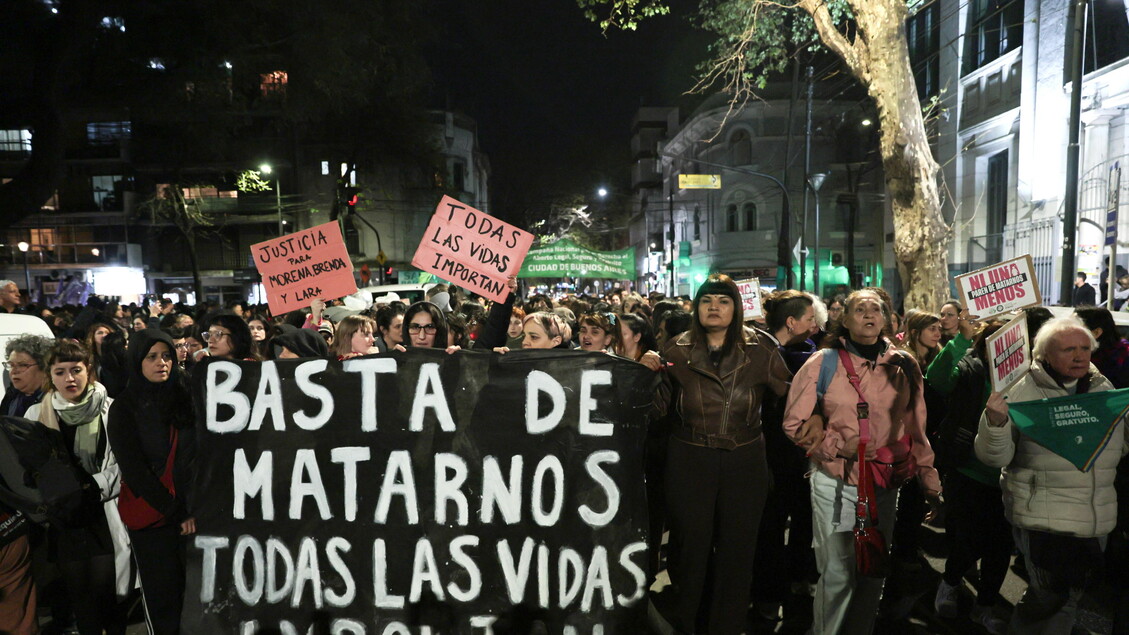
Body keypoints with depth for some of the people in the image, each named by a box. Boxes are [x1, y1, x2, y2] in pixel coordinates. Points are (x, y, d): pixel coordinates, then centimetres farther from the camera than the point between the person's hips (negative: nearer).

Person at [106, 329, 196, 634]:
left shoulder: (186, 398, 4)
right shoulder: (124, 408, -3)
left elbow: (201, 456, 1)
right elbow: (134, 470, -8)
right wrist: (175, 513, -12)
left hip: (192, 512, 2)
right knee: (162, 594, 7)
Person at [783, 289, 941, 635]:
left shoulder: (903, 367, 2)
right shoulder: (823, 363, -7)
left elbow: (915, 430, 6)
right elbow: (795, 424, -6)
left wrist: (931, 483, 4)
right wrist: (843, 447, -16)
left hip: (884, 485, 3)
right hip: (836, 485, -3)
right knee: (837, 574, 4)